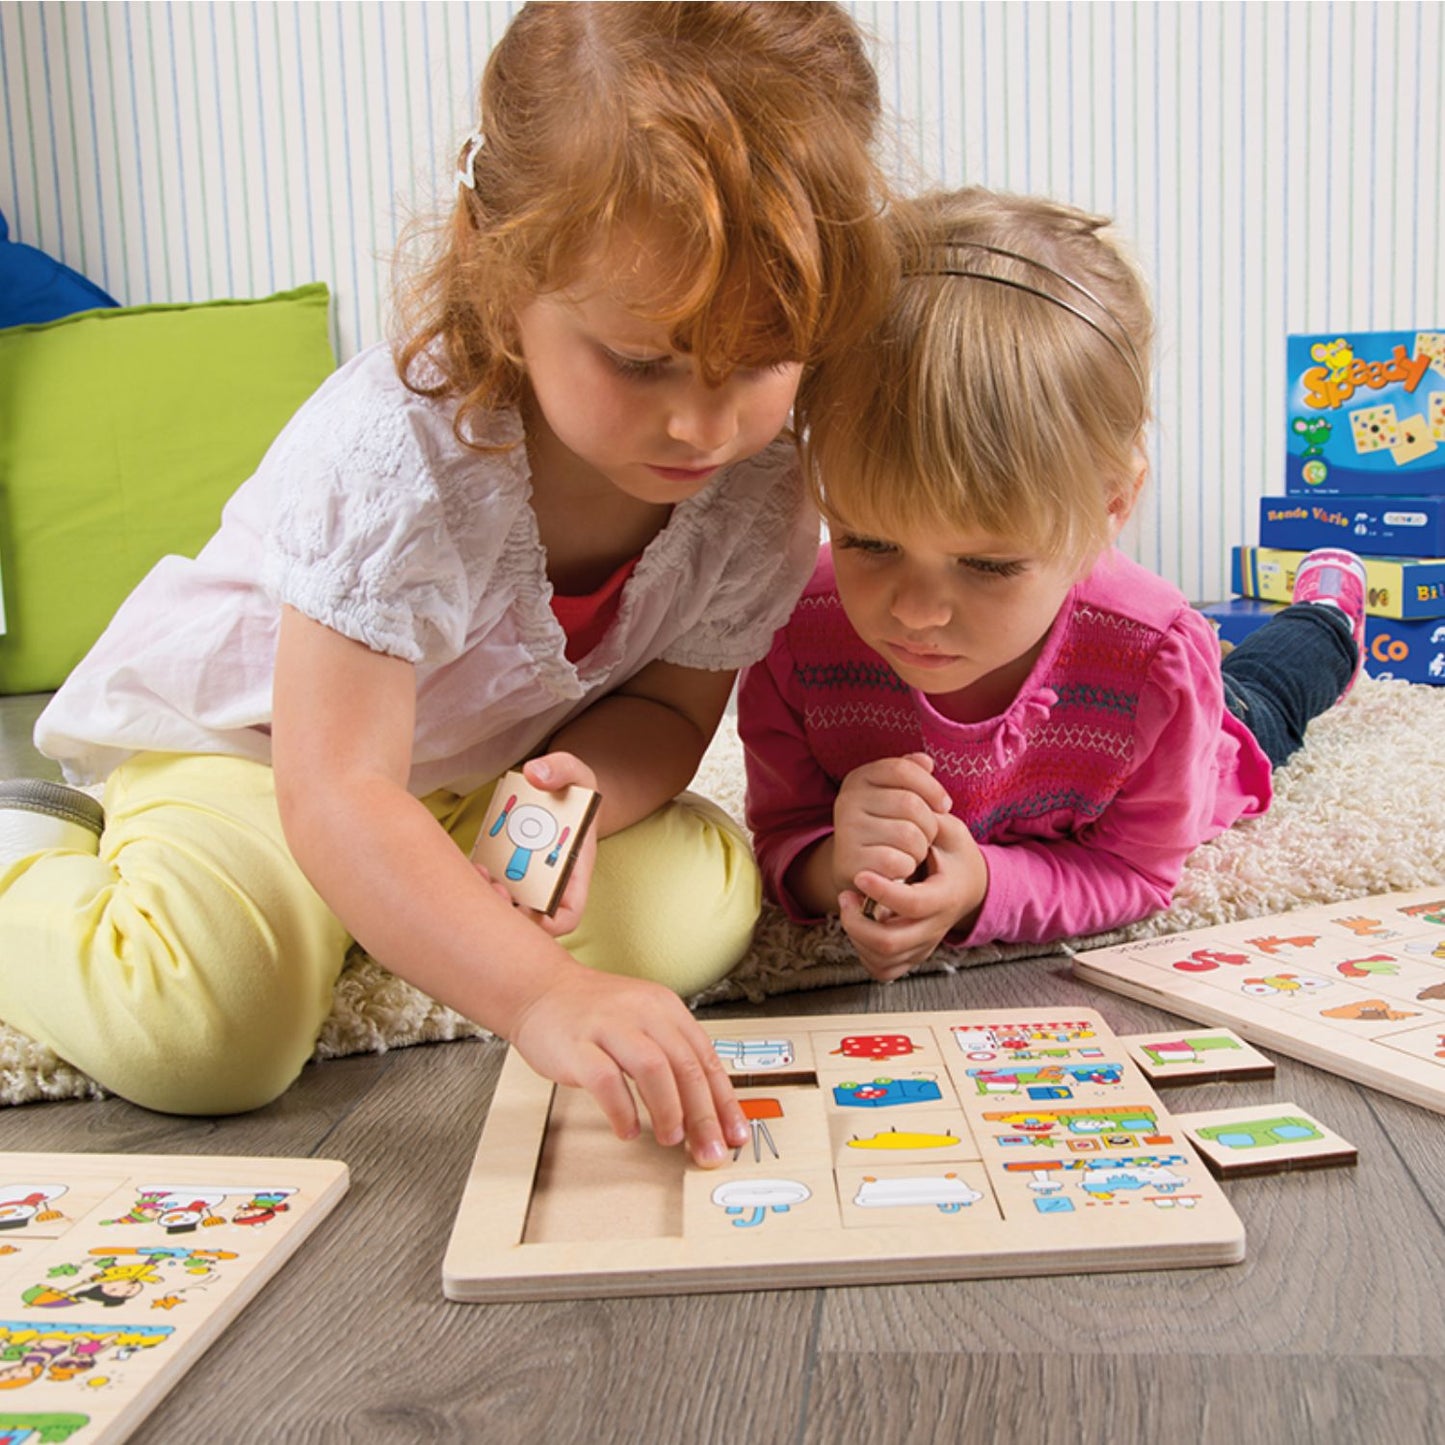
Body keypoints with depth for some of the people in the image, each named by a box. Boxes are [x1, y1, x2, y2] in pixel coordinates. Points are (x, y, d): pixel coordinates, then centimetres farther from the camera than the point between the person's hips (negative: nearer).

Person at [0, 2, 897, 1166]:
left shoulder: (762, 480, -20)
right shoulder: (399, 455, -36)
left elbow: (669, 705, -7)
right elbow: (337, 793, -39)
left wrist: (583, 787, -32)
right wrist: (544, 994, -51)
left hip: (493, 774, 5)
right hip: (245, 735, -5)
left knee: (702, 905, -16)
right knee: (207, 1033, -28)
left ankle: (349, 924, 1)